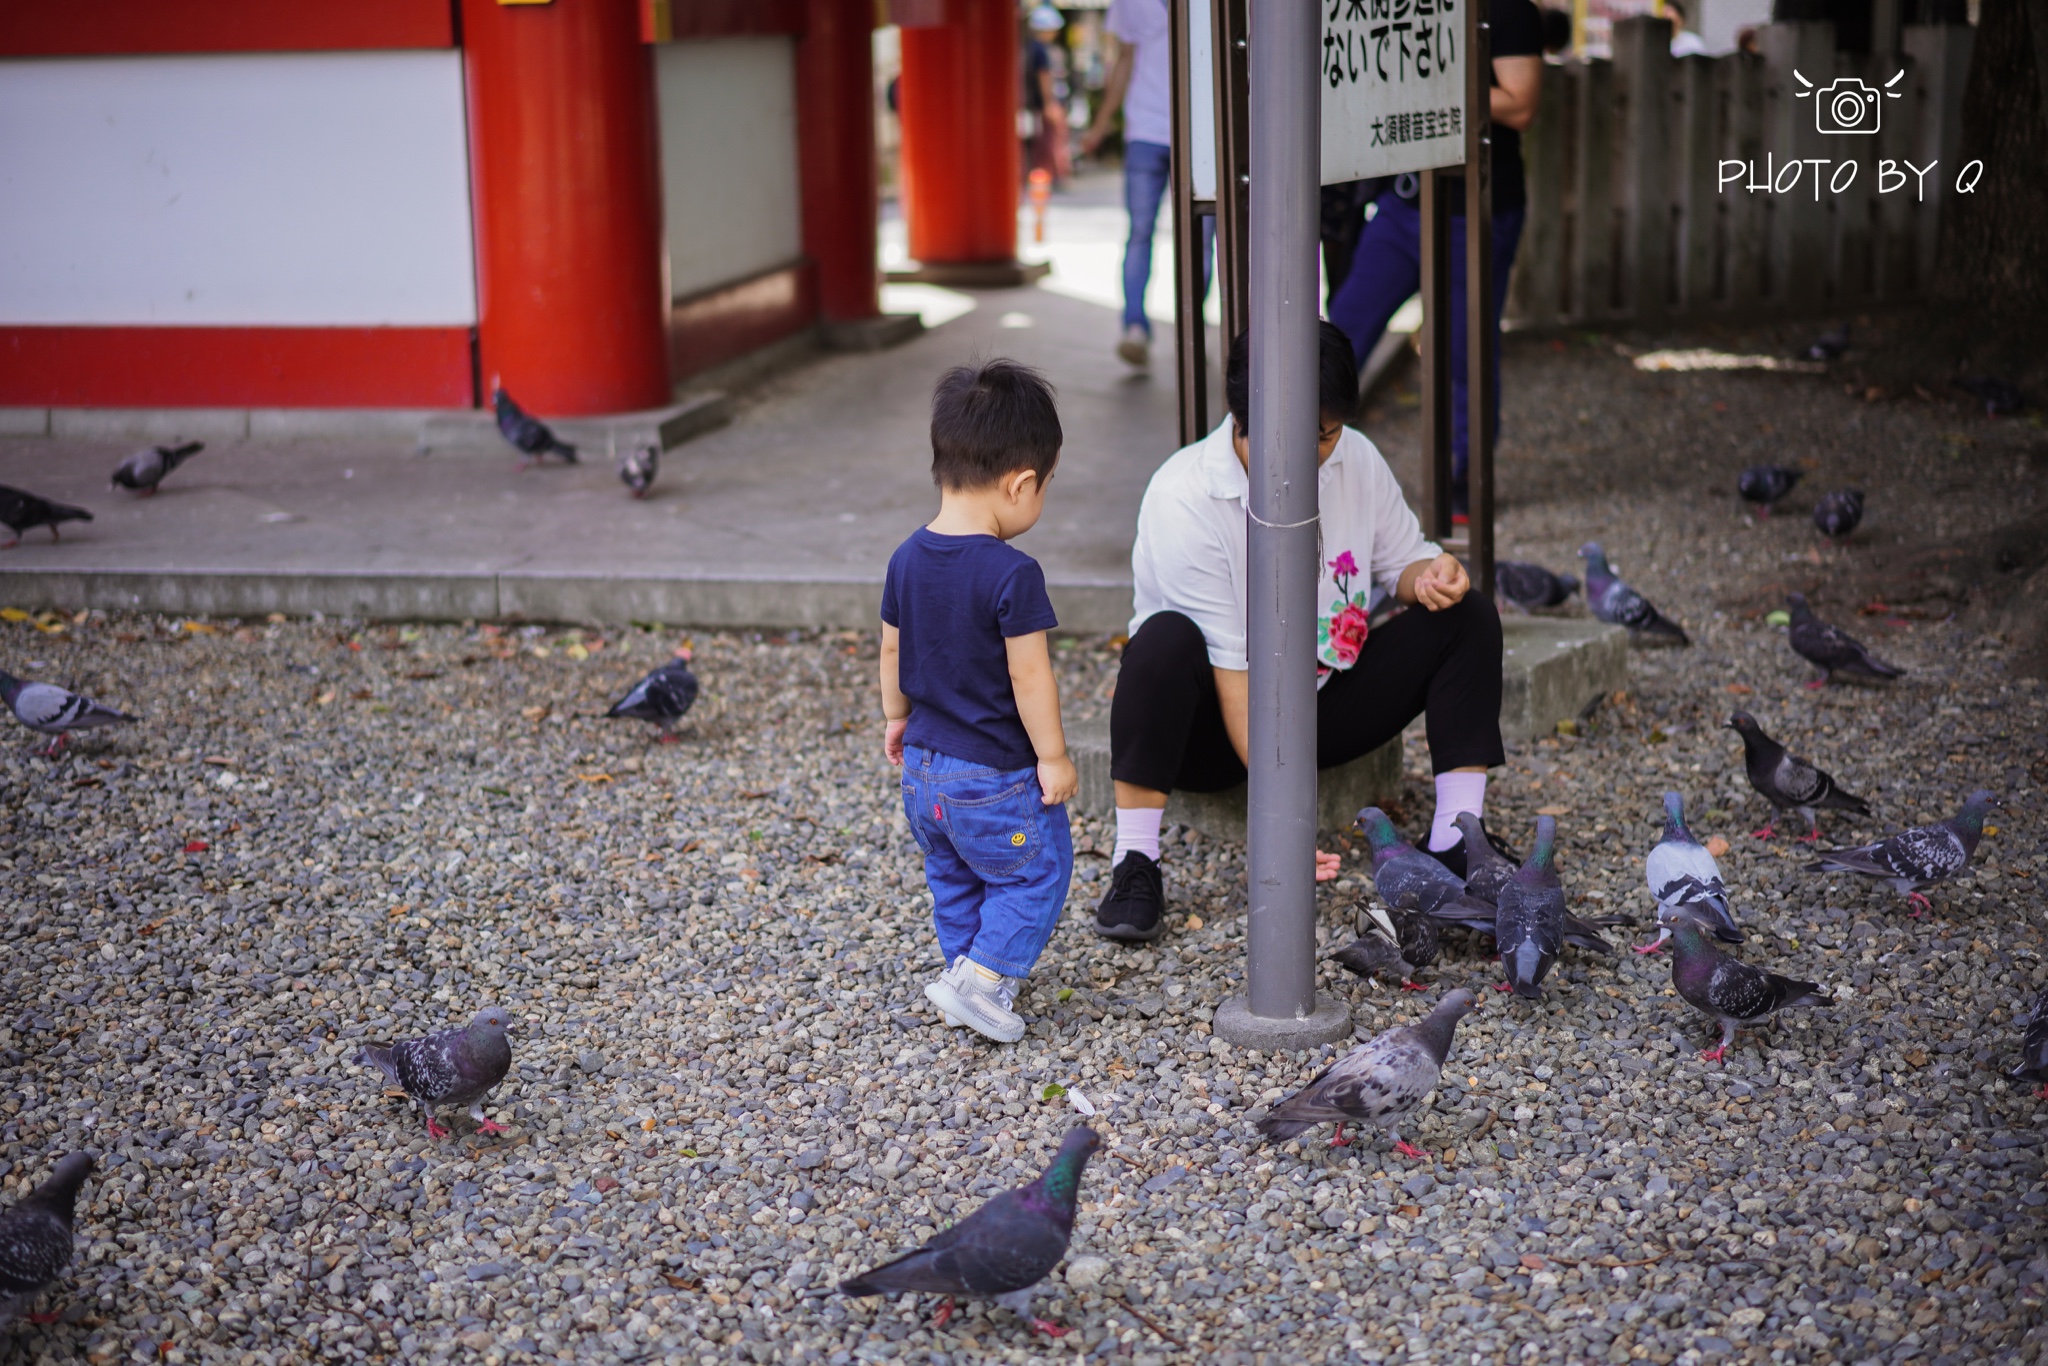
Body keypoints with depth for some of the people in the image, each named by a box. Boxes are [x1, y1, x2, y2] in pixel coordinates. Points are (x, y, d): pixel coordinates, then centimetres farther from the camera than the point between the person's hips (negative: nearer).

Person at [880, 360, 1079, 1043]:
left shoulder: (906, 558, -3)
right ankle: (983, 976, 2)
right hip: (998, 778, -7)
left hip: (924, 766, 7)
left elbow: (892, 653, 8)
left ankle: (964, 971, 34)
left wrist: (897, 718, 24)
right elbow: (1028, 676, -21)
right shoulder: (1013, 574, -24)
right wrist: (1053, 756, -9)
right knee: (1033, 875, 12)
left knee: (952, 879, 25)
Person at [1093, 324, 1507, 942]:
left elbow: (1399, 559, 8)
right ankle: (1135, 865, -31)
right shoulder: (1182, 496, -24)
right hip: (1217, 719, -5)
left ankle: (1455, 843, -13)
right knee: (1167, 640, -38)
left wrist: (1426, 573, -20)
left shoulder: (1355, 459, -6)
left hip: (1325, 704, 6)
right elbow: (1231, 666, -27)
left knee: (1466, 616, -11)